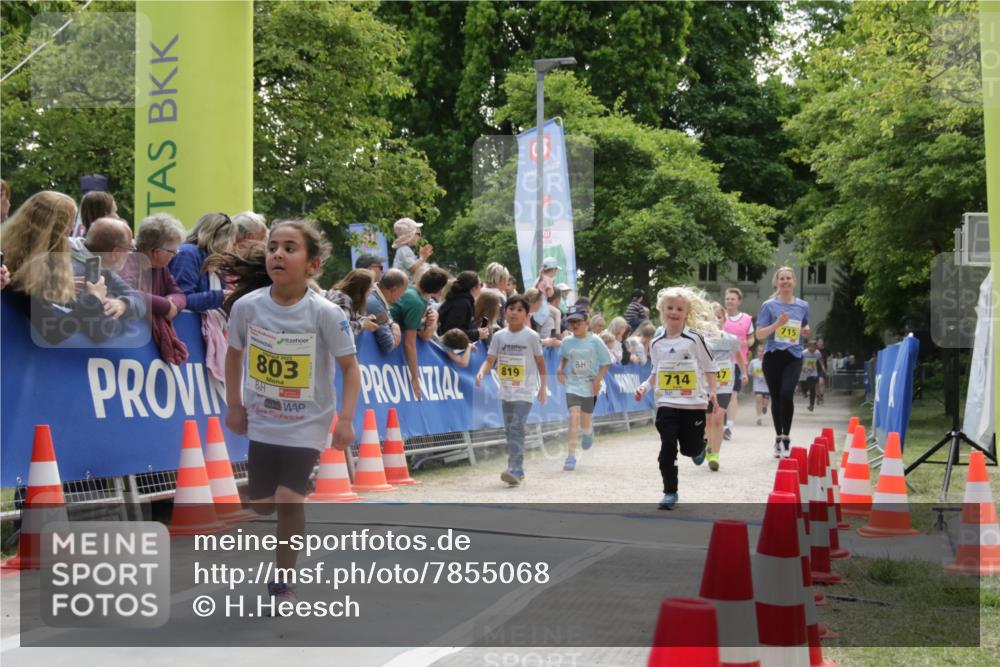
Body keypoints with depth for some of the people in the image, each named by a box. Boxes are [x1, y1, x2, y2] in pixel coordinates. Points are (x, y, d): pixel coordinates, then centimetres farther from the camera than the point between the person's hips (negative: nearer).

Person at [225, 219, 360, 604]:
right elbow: (234, 354, 8)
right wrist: (235, 406, 8)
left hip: (307, 424, -3)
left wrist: (345, 419, -18)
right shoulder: (247, 306, -10)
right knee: (260, 505, 9)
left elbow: (349, 367, -11)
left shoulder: (326, 313, -19)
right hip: (262, 421, 4)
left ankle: (283, 581, 5)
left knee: (289, 499, -14)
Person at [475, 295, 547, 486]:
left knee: (516, 427, -18)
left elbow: (540, 362, 3)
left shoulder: (531, 336, -6)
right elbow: (490, 360, 0)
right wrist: (482, 372, -21)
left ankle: (515, 469, -23)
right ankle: (518, 470, 21)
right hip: (506, 391, 5)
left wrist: (542, 387, 5)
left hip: (525, 391, -5)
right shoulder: (499, 336, 3)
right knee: (509, 430, 11)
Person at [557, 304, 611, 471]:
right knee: (574, 418, -14)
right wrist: (561, 370, 3)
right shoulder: (567, 341, 1)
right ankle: (570, 457, -12)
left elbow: (606, 363, -3)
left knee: (585, 423, 8)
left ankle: (588, 432, 48)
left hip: (590, 386, -1)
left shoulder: (594, 341, -8)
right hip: (572, 385, 1)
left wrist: (598, 379, -15)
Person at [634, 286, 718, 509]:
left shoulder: (695, 339, -4)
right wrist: (645, 387, 1)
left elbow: (710, 368, 1)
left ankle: (700, 445, 43)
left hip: (693, 404, -2)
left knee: (690, 448, 6)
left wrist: (712, 391, -11)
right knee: (667, 448, -5)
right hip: (666, 404, 2)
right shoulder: (656, 343, 6)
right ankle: (670, 492, 4)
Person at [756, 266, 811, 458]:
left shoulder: (803, 306, 9)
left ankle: (786, 437, -9)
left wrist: (806, 330, 2)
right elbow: (759, 335, -3)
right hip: (773, 356, 0)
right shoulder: (769, 305, 0)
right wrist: (777, 323, -17)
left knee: (786, 394, -19)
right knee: (776, 397, 6)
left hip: (794, 357, 0)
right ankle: (778, 437, 20)